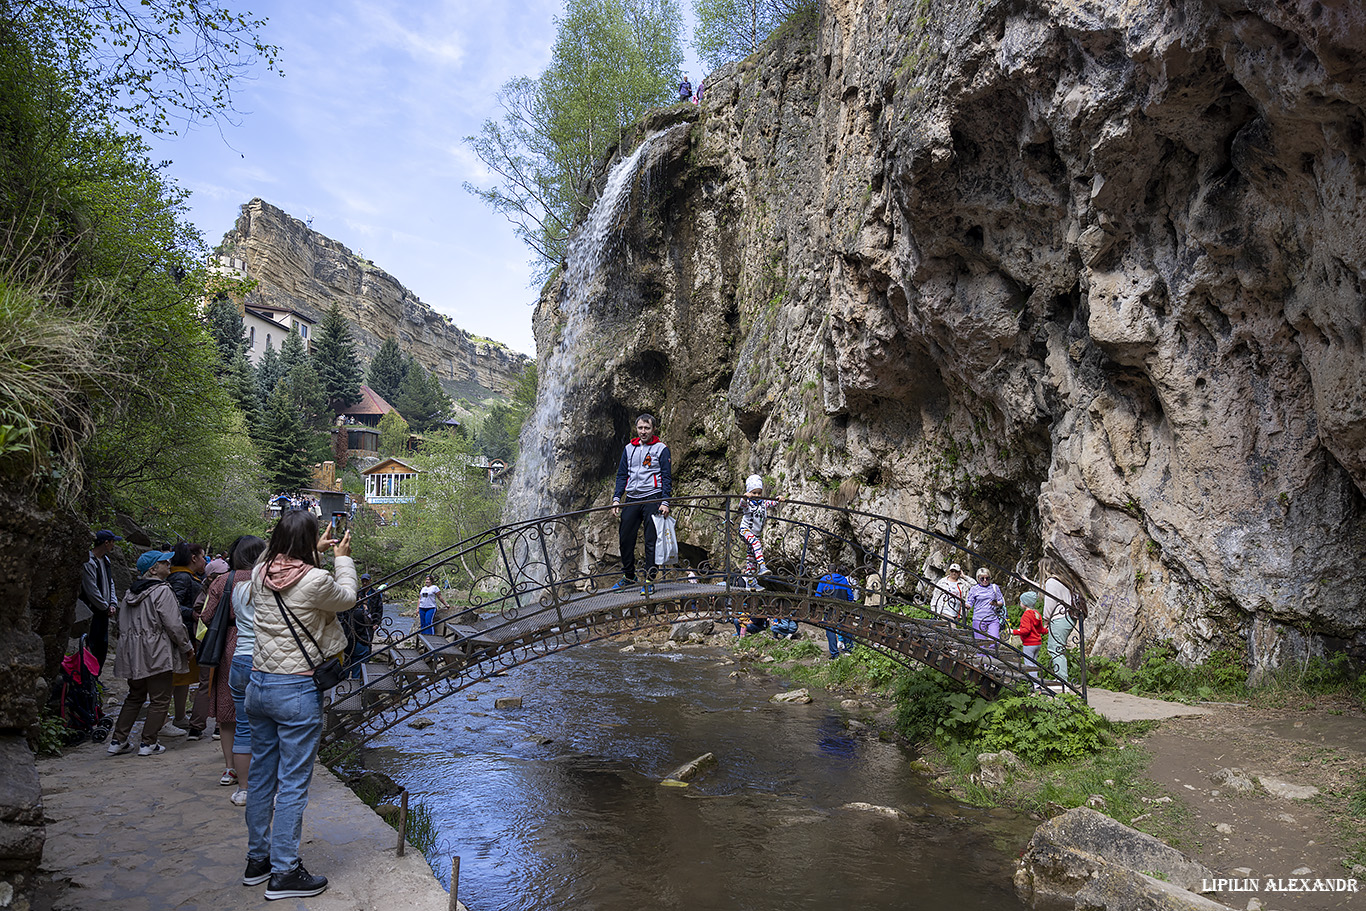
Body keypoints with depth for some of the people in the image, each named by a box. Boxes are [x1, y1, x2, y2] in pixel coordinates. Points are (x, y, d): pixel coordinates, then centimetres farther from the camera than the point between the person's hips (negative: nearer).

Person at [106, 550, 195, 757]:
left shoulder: (130, 592, 11)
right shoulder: (162, 591, -13)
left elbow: (119, 624, 16)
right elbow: (173, 625, -16)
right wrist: (187, 647, -4)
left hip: (132, 654, 8)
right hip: (156, 655, -8)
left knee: (134, 697, 19)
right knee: (159, 699, 2)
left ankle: (118, 740, 18)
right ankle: (148, 743, 5)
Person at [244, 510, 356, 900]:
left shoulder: (260, 574, 0)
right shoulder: (316, 580, -19)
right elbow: (347, 598, 2)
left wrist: (315, 551, 25)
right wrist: (343, 558, 13)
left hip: (259, 685, 7)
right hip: (297, 692, -7)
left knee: (261, 776, 18)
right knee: (293, 783, 2)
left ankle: (257, 859, 31)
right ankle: (284, 872, 10)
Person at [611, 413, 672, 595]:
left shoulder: (661, 448, 2)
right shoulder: (629, 448, 15)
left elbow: (667, 477, -1)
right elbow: (622, 475, 17)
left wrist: (665, 502, -11)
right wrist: (616, 498, 6)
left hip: (653, 498, -4)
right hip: (632, 499, 4)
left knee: (651, 542, -3)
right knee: (625, 539, 5)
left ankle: (649, 581, 4)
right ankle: (628, 576, 21)